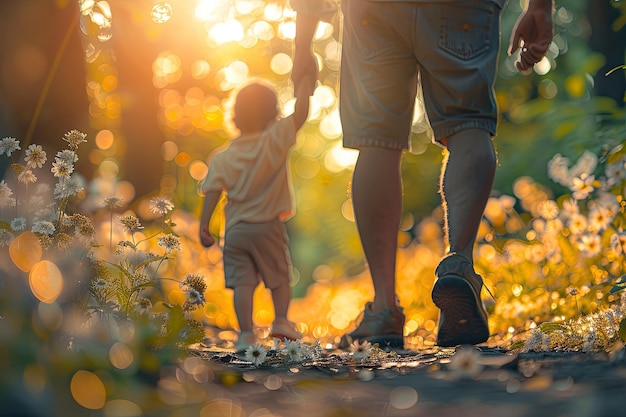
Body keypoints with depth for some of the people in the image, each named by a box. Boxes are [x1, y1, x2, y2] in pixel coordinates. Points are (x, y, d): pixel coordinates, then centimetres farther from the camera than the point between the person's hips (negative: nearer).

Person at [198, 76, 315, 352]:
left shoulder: (223, 158, 4)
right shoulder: (274, 141, -5)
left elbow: (212, 192, -2)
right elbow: (300, 113, -9)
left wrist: (204, 226, -1)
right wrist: (304, 89, 6)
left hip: (235, 230, 2)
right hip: (268, 226, -2)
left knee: (242, 282, 0)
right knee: (279, 277, 14)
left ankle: (246, 333, -8)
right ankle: (281, 320, 1)